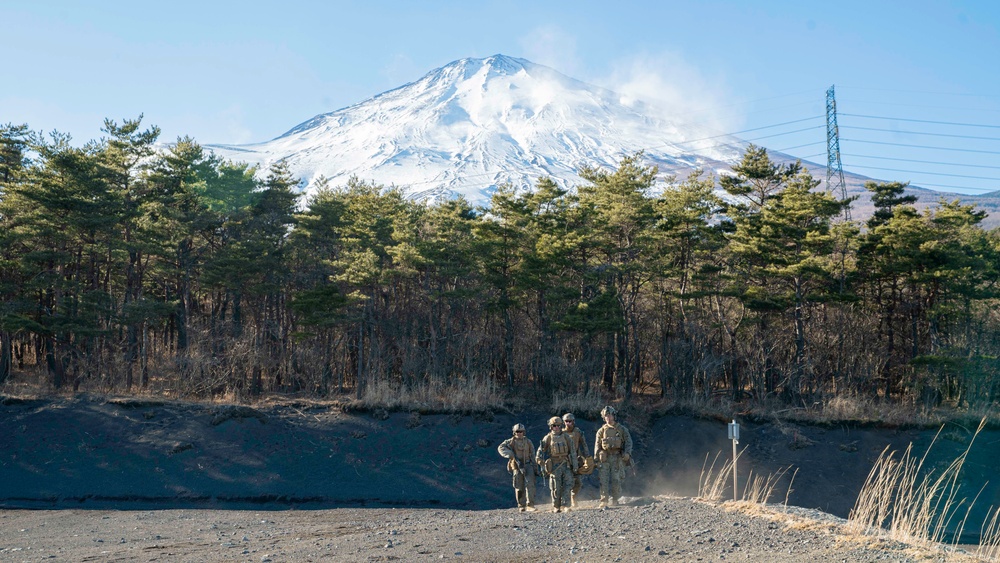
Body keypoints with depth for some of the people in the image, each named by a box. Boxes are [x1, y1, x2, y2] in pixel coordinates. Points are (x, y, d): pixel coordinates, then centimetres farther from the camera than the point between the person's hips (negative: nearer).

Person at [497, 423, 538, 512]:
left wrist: (535, 469, 9)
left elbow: (532, 455, 11)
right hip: (517, 467, -1)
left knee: (529, 484, -18)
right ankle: (521, 506, 23)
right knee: (519, 488, 5)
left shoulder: (528, 442, 6)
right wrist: (511, 455, -29)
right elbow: (501, 447, -18)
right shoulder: (511, 441, -2)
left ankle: (530, 505, -22)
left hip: (528, 466, 1)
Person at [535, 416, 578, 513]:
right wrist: (540, 461, -11)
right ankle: (556, 507, 10)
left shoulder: (566, 437, 8)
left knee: (567, 485, -8)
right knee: (556, 488, 0)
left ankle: (564, 506, -7)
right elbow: (540, 451, 5)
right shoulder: (548, 438, 3)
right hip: (554, 466, -2)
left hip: (566, 465, 2)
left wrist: (574, 465, 5)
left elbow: (573, 452, 10)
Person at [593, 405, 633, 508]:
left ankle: (614, 499, 13)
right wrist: (596, 459, 5)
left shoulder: (622, 429, 8)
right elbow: (597, 446, 11)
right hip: (604, 458, 1)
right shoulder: (601, 431, 11)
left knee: (616, 480, -4)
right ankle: (604, 501, -7)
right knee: (604, 480, -7)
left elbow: (628, 442, 6)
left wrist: (627, 453, -10)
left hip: (617, 458, -1)